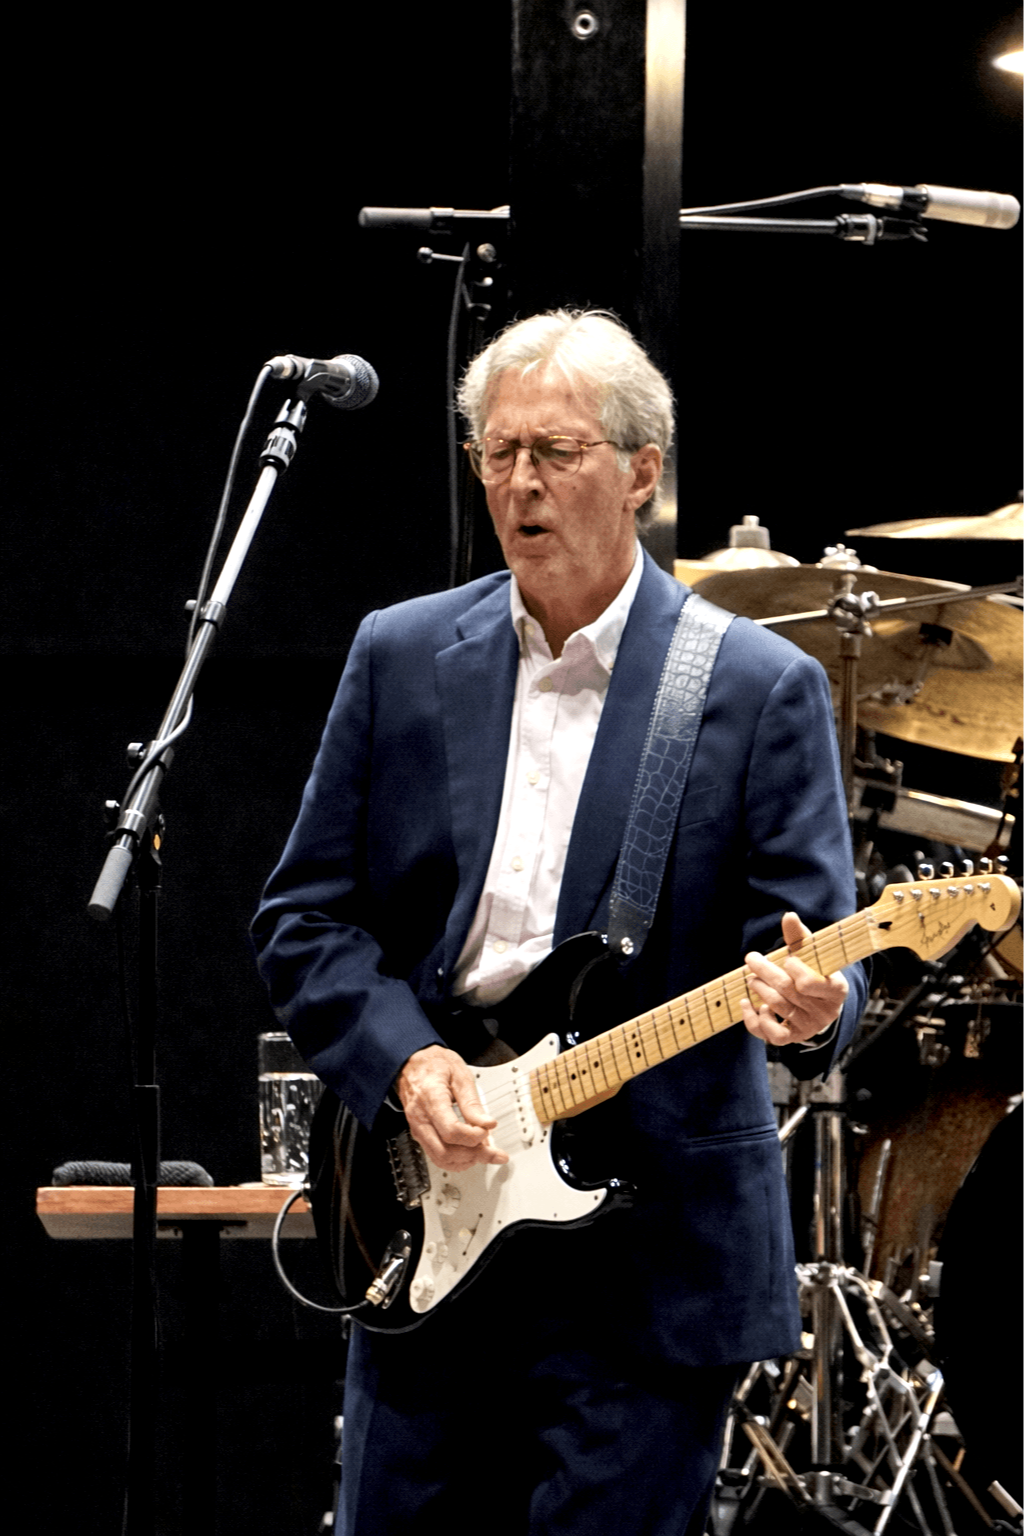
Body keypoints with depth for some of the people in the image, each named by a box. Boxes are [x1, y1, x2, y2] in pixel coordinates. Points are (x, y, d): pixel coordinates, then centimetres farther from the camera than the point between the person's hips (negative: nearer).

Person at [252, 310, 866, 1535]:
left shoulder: (760, 689, -2)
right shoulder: (402, 657, 7)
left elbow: (810, 949, -5)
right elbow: (303, 916, 8)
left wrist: (805, 1008, -28)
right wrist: (405, 1061, -9)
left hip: (652, 1250, -3)